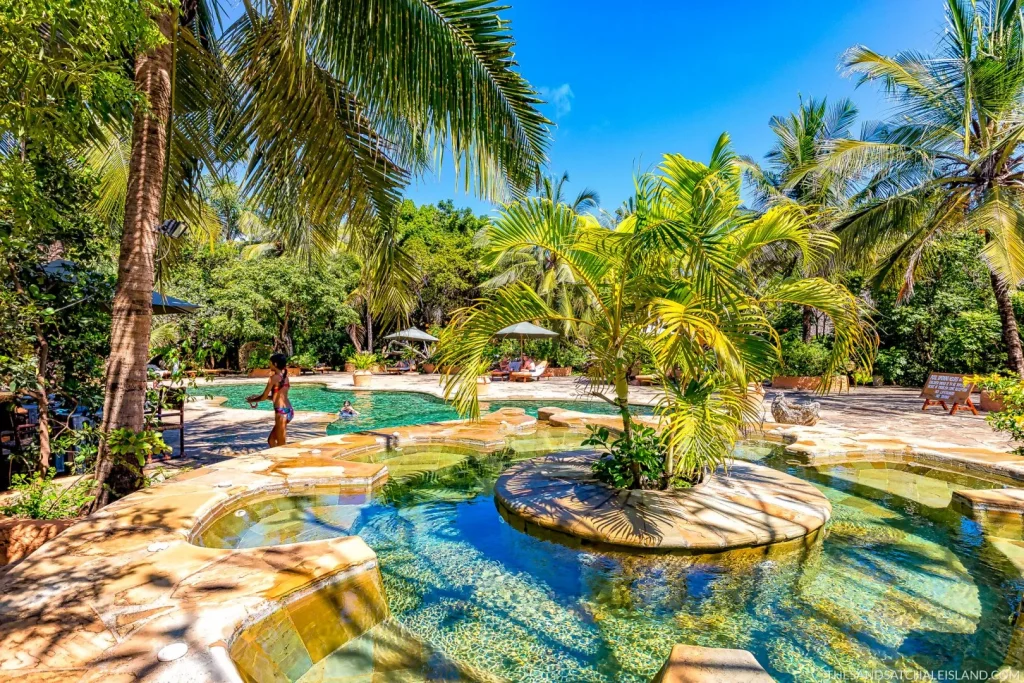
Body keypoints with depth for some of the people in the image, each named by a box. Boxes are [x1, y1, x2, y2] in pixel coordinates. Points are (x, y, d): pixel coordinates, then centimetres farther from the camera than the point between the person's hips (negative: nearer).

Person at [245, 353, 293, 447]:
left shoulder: (274, 377, -10)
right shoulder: (285, 376, 13)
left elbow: (264, 397, -4)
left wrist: (253, 400, 15)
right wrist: (258, 396, 25)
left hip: (281, 412, -9)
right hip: (288, 411, 9)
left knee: (281, 445, 1)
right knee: (271, 439, 20)